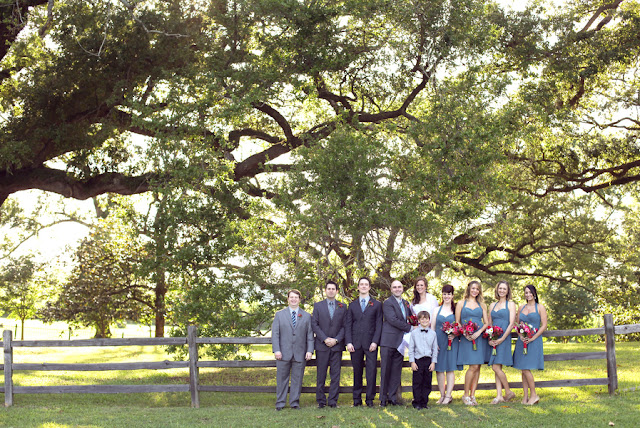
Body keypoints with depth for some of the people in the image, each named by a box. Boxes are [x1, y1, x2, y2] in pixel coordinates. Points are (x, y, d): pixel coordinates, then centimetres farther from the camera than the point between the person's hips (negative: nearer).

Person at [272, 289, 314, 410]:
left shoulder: (306, 316, 10)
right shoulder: (279, 315, 8)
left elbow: (310, 335, 7)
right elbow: (275, 334, 3)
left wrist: (310, 351, -4)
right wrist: (276, 350, -8)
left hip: (300, 354, 1)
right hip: (283, 353, -1)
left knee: (297, 379, 3)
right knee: (282, 378, 3)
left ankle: (294, 402, 12)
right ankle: (280, 403, 11)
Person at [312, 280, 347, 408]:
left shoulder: (342, 307, 9)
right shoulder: (318, 306, 7)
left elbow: (344, 326, 5)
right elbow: (314, 325, 1)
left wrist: (336, 340, -9)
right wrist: (325, 339, -10)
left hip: (337, 345, 1)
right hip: (322, 345, -1)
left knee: (335, 374, 1)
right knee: (321, 375, 2)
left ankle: (333, 401, 6)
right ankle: (321, 401, 8)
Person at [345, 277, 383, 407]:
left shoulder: (376, 304, 10)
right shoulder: (352, 305, 14)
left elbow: (379, 324, 4)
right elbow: (348, 325, 10)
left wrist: (375, 341, -7)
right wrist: (349, 342, -3)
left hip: (370, 343, -1)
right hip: (356, 343, 1)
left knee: (371, 371, -5)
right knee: (357, 371, 5)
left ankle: (370, 399, 2)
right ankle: (357, 398, 12)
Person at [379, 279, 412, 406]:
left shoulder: (406, 303, 16)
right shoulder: (387, 303, -6)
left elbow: (410, 319, 26)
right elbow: (393, 320, -15)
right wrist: (409, 328, -12)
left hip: (400, 342, 6)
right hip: (388, 341, -6)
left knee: (396, 371, 8)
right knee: (385, 370, -1)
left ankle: (393, 397, 14)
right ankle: (383, 398, 5)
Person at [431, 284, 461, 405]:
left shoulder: (456, 310, 4)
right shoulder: (437, 309, 11)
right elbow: (432, 327, 9)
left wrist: (454, 335, -14)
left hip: (451, 342, -2)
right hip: (438, 342, 2)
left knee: (450, 368, -3)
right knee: (439, 369, 3)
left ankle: (448, 395, 0)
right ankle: (442, 395, 12)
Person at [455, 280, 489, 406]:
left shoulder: (482, 305, 15)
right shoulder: (461, 304, 8)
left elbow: (486, 322, 10)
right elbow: (457, 322, 5)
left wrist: (479, 332, -9)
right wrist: (465, 334, -11)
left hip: (480, 337, 3)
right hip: (467, 338, -3)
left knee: (477, 367, 0)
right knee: (473, 366, -13)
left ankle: (472, 395, 7)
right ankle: (466, 395, -1)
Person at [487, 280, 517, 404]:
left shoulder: (510, 304, 2)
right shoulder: (492, 305, 17)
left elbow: (511, 324, -6)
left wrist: (502, 339, -14)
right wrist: (489, 338, -1)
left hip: (504, 338, -5)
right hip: (493, 340, 5)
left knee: (496, 367, -13)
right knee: (496, 368, 3)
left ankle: (508, 392, 1)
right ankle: (499, 396, 5)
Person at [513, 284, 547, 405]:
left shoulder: (540, 308, 0)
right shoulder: (521, 308, 14)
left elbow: (544, 326, -5)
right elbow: (517, 324, 14)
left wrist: (532, 338, -14)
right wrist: (521, 336, -5)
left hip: (534, 341, -5)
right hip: (522, 341, 5)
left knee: (526, 368, -13)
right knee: (524, 369, 4)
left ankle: (534, 395, -2)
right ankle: (526, 396, 9)